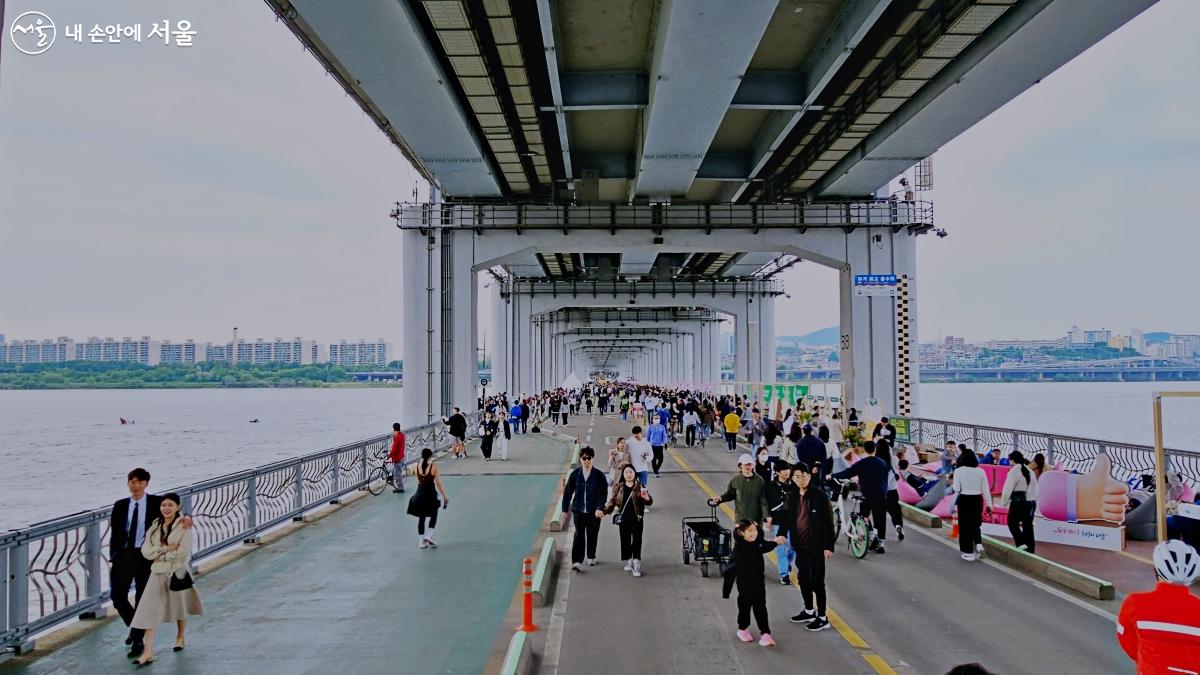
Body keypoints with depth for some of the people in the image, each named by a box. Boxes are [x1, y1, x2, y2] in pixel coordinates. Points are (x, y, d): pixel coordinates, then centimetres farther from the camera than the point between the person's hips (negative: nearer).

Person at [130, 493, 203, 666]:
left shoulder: (183, 526, -11)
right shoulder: (155, 526, 3)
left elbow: (184, 551, -20)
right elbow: (146, 551, -4)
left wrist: (159, 553, -14)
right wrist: (166, 548, -18)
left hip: (177, 572, -3)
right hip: (158, 573, 3)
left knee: (180, 607, 17)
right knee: (150, 610, -7)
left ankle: (180, 638, 41)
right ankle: (148, 652, -6)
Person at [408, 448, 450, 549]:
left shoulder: (417, 466, 0)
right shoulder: (434, 467, -11)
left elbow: (418, 482, 8)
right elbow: (438, 483, -11)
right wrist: (445, 496, -4)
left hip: (420, 492, 4)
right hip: (430, 493, -4)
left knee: (421, 517, 13)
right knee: (433, 516, 15)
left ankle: (421, 541, 15)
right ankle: (428, 535, 0)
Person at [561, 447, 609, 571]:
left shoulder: (599, 475, -5)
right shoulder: (575, 474, -1)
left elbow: (604, 493, -7)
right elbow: (568, 492, 4)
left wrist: (600, 508, -19)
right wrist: (565, 509, 4)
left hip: (594, 511, 0)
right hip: (578, 510, 0)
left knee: (592, 535, 13)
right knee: (579, 535, -10)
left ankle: (591, 557, 34)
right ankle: (577, 562, -11)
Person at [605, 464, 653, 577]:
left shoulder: (640, 486, -2)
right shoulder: (618, 487, 4)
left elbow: (649, 501, -4)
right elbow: (613, 500, 11)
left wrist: (647, 499, -27)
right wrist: (606, 510, -1)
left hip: (636, 518, -2)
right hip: (623, 519, 2)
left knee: (637, 541, -4)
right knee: (625, 540, 10)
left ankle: (636, 563, -1)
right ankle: (628, 560, 26)